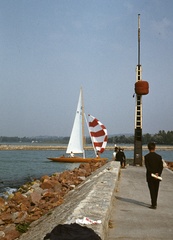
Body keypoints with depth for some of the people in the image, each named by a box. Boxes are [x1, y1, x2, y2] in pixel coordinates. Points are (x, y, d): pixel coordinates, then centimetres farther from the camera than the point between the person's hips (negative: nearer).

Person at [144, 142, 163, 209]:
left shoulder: (146, 156, -8)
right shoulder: (159, 156, 0)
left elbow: (147, 167, -15)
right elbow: (161, 167, -6)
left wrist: (153, 173, -16)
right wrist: (158, 174, -11)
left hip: (150, 176, -3)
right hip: (157, 176, 3)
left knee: (152, 191, 1)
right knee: (156, 190, 16)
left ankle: (153, 205, -2)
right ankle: (154, 203, 29)